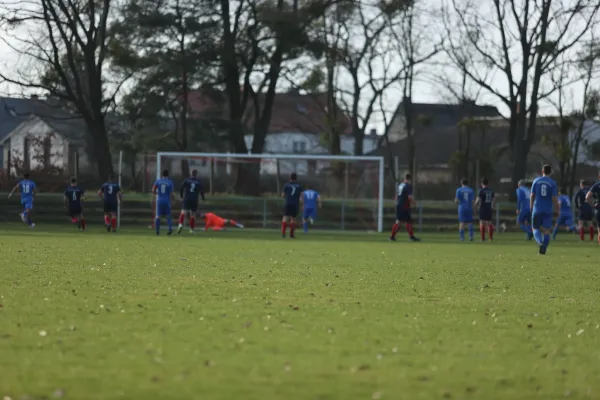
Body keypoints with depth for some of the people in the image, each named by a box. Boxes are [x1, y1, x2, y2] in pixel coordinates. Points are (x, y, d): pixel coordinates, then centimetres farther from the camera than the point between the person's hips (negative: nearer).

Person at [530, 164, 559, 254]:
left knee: (536, 229, 8)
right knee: (546, 230, 5)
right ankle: (543, 249, -7)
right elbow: (554, 198, -5)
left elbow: (532, 196, 3)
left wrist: (531, 207, 14)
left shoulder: (536, 181, 2)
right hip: (548, 210, -1)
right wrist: (556, 209, 8)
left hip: (537, 209, 1)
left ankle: (540, 242, -20)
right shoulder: (552, 183, -3)